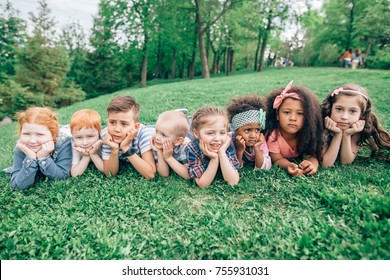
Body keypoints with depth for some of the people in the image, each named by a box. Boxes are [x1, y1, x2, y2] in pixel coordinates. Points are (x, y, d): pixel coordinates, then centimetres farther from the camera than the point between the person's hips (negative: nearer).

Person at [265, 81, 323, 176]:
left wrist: (312, 164, -49)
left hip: (298, 161, 2)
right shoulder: (272, 135, -34)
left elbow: (311, 155, -22)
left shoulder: (305, 133, -24)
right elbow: (278, 159, -24)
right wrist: (289, 166, -50)